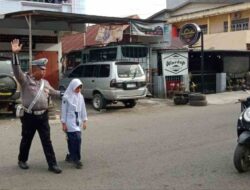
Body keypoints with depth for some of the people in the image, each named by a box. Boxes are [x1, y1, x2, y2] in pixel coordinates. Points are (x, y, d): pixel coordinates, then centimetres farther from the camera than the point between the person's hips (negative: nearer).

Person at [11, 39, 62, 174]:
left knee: (47, 141, 4)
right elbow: (16, 70, -24)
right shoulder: (25, 79, -7)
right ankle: (22, 160, 33)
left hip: (43, 116, 4)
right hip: (29, 116, -4)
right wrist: (15, 54, -36)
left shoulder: (45, 82, 12)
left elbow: (54, 92, 27)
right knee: (26, 140, 11)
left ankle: (52, 164, 9)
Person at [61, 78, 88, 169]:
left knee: (72, 140, 8)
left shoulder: (80, 97, 9)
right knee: (77, 139, -14)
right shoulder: (66, 97, -7)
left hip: (77, 122, 6)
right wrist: (63, 123, -6)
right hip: (70, 122, -6)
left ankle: (70, 156, 24)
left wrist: (84, 121, 13)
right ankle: (76, 159, -7)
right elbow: (63, 111, -6)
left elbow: (83, 109, 15)